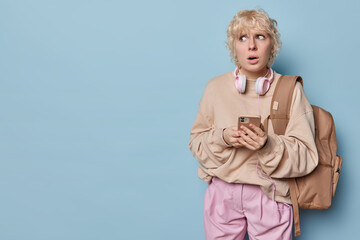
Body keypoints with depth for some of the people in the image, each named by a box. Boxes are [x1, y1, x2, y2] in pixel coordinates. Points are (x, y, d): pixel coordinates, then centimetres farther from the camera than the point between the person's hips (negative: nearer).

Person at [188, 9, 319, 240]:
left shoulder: (291, 90, -5)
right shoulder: (216, 87, 1)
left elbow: (306, 156, -7)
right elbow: (196, 141, 5)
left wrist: (269, 145, -24)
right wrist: (222, 138, -15)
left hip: (271, 193, -1)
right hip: (223, 192, 2)